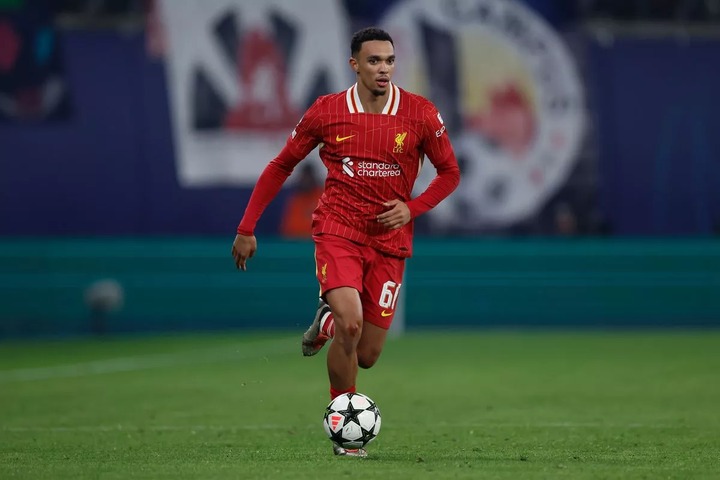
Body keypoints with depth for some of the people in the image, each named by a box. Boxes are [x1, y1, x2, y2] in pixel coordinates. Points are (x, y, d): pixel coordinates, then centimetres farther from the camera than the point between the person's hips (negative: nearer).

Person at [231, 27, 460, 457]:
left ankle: (328, 321, 37)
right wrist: (247, 228, 5)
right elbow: (282, 166, 7)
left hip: (390, 240, 2)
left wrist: (411, 208, -10)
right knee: (350, 323, -25)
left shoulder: (420, 114, -4)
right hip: (337, 229, -2)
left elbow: (450, 172, 7)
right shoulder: (326, 112, -4)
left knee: (366, 356, 0)